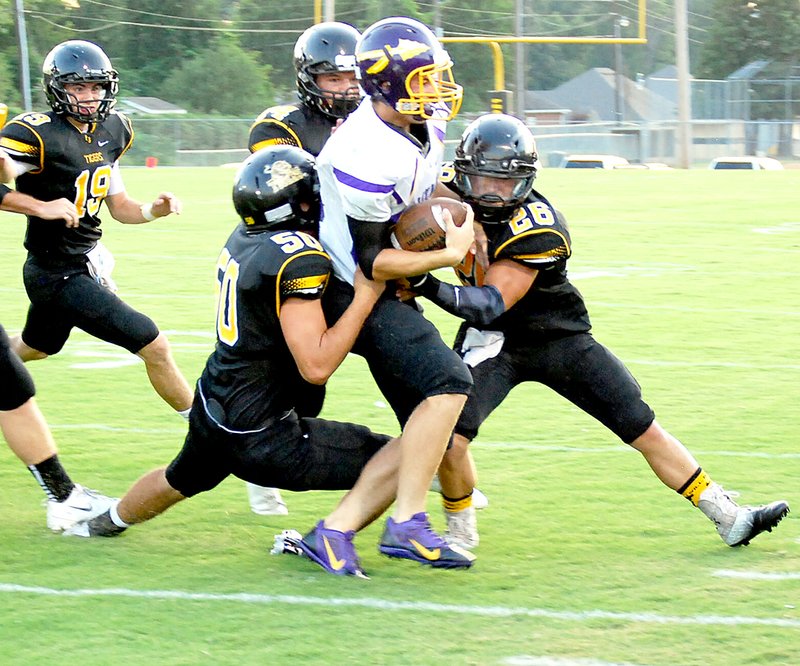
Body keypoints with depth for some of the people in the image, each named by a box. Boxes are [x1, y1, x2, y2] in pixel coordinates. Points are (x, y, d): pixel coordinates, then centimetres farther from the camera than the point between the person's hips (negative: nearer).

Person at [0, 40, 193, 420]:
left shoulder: (110, 131, 4)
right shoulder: (39, 135, -22)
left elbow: (119, 206, 11)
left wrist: (152, 210, -7)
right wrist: (42, 206, -44)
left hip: (85, 263, 9)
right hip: (59, 275, -9)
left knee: (32, 349, 30)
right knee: (155, 347, -8)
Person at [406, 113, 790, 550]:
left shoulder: (536, 229, -30)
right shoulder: (451, 194, -15)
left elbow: (491, 304, -36)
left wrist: (432, 288, -50)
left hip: (560, 337, -2)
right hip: (493, 340, 2)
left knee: (645, 431, -1)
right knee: (449, 439, -22)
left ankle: (728, 518, 12)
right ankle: (460, 531, 6)